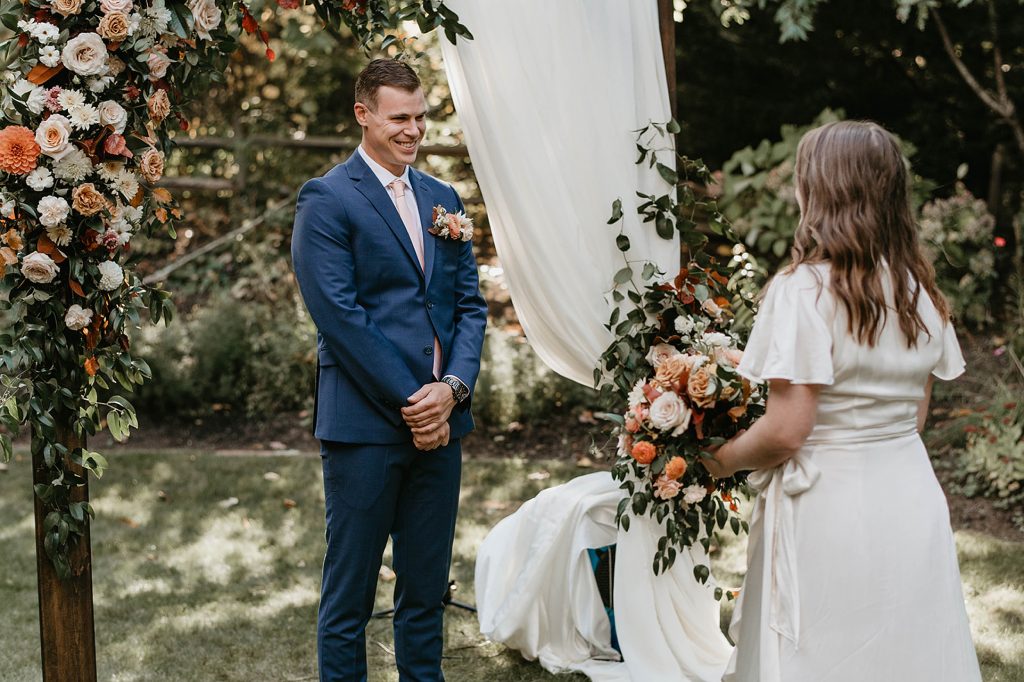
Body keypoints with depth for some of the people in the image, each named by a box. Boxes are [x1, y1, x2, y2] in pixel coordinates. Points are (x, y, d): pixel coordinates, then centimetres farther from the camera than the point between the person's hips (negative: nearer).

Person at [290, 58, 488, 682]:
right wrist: (411, 403, -14)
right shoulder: (327, 200, -6)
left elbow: (471, 304, 11)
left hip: (439, 421, 6)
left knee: (427, 589, 13)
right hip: (366, 423, -6)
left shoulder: (443, 199, 14)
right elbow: (340, 315, -14)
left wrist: (453, 388, -6)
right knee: (350, 594, 4)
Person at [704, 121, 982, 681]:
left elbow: (785, 431, -19)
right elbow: (914, 415, 12)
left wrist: (719, 461, -2)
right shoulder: (921, 292, 4)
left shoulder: (805, 290, -17)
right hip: (912, 502, 6)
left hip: (828, 508, -6)